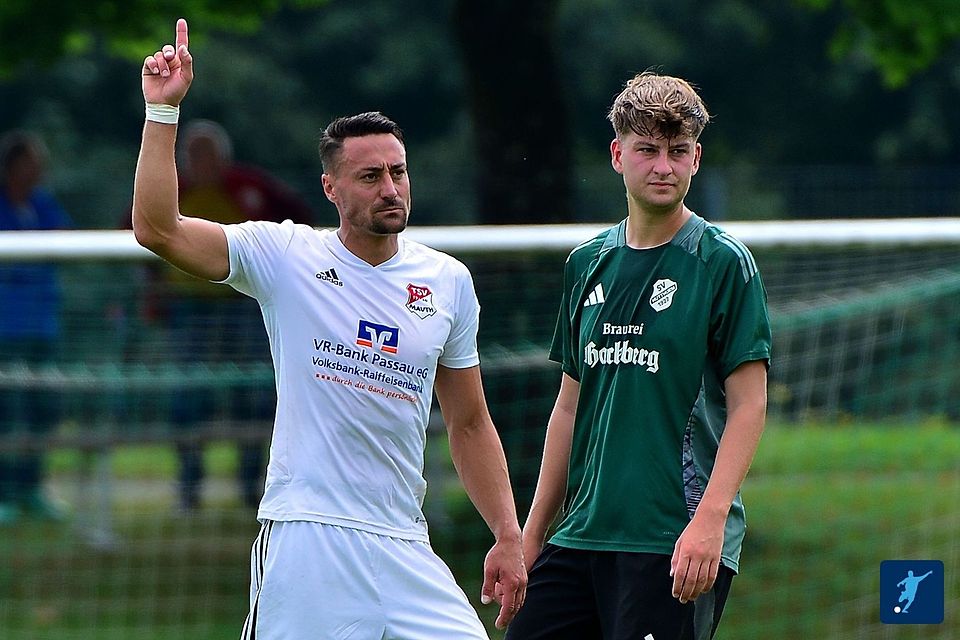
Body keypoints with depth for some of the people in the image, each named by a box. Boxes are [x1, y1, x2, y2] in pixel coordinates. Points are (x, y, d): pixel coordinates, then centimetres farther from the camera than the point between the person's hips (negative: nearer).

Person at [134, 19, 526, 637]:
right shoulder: (286, 257, 0)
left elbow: (469, 424, 17)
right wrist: (164, 109, -15)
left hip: (405, 550, 3)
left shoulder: (449, 282, 9)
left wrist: (508, 539, 12)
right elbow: (157, 228, -11)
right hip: (303, 535, -3)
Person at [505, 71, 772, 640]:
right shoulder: (588, 264, 13)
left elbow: (748, 406, -8)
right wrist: (534, 532, 17)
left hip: (676, 546, -6)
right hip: (581, 536, 6)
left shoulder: (724, 263, -4)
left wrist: (710, 520, -19)